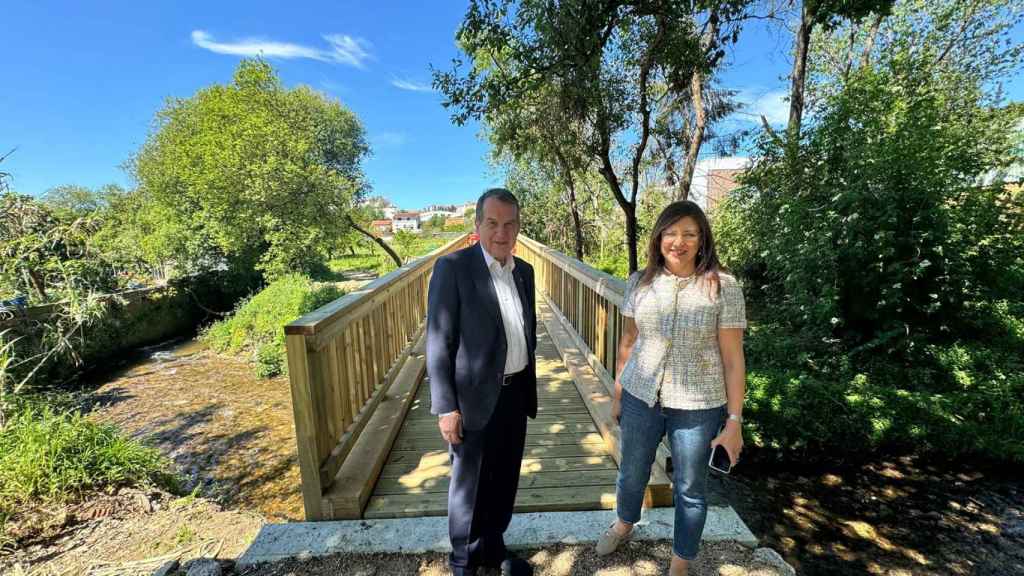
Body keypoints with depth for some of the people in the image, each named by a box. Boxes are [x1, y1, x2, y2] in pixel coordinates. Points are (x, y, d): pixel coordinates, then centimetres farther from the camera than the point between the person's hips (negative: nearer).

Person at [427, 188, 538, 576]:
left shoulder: (524, 271, 6)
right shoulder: (452, 267, -13)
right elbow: (438, 343, -14)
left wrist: (529, 389, 15)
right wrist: (446, 406, -15)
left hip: (515, 394, 6)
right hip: (474, 397, -5)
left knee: (504, 481, 21)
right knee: (469, 485, 14)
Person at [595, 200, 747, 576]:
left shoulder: (723, 287, -12)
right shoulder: (639, 282, -4)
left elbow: (733, 359, -8)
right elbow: (627, 343, 5)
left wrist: (734, 421, -7)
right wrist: (617, 395, 10)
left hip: (698, 406, -2)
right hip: (641, 398, 3)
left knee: (689, 489, 17)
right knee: (631, 473, 22)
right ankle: (623, 525, 55)